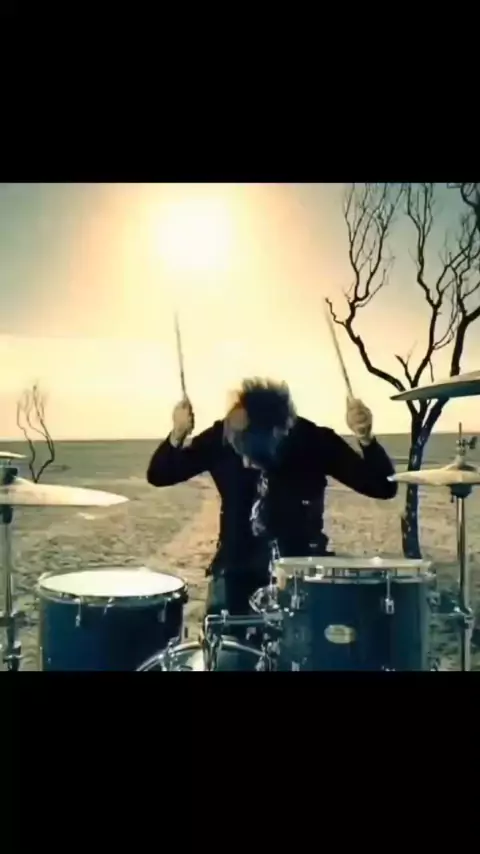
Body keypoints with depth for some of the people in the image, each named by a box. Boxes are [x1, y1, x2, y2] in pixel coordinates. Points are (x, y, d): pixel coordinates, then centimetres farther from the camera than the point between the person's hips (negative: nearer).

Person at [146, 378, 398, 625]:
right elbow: (158, 476, -4)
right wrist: (177, 436, -23)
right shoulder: (221, 437, -9)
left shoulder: (313, 441, -14)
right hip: (237, 563, 1)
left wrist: (365, 438, -32)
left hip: (300, 563, -1)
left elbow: (384, 488, -15)